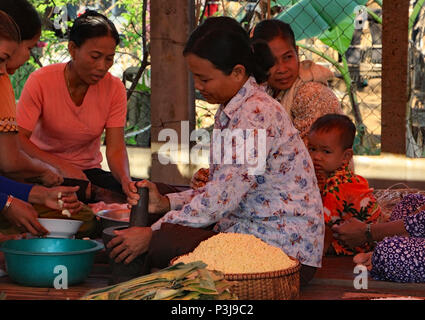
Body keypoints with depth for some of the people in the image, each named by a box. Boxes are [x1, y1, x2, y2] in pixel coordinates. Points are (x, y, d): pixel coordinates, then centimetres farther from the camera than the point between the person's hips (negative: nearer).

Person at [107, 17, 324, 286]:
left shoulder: (257, 114, -19)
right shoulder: (229, 112, 13)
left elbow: (222, 199, -22)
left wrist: (152, 234, -17)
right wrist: (166, 202, 3)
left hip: (285, 250, -10)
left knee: (164, 243, -25)